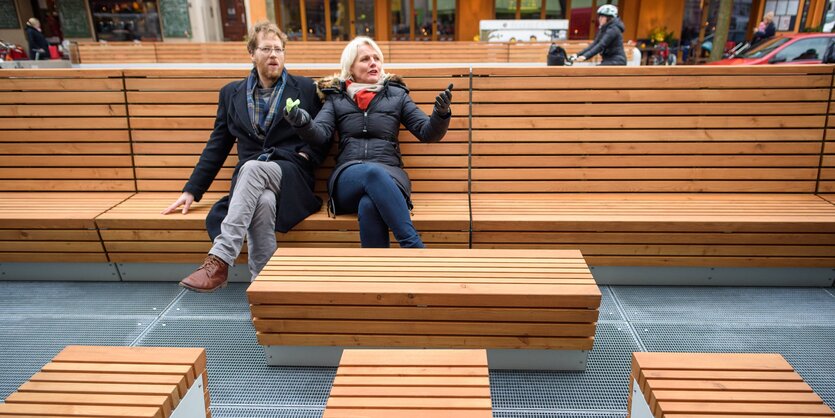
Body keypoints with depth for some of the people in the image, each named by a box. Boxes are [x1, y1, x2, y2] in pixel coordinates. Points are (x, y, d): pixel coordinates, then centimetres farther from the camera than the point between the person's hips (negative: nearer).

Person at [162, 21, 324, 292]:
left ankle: (219, 261, -41)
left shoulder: (305, 88, 11)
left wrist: (304, 156, -6)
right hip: (249, 178, 1)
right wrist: (192, 191, 10)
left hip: (291, 177, -1)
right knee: (264, 201, -37)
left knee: (252, 167, -36)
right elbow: (217, 147, 16)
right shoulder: (231, 93, 16)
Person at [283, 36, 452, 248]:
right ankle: (414, 246, -42)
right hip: (348, 177, 0)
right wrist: (303, 122, -19)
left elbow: (427, 133, 13)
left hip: (388, 175, 0)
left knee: (369, 205, -37)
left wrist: (441, 113, -9)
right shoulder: (336, 97, 18)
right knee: (373, 172, -38)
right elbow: (320, 136, 4)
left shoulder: (397, 95, 18)